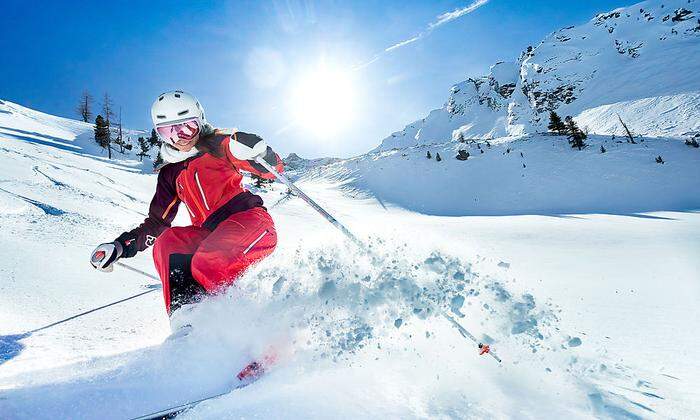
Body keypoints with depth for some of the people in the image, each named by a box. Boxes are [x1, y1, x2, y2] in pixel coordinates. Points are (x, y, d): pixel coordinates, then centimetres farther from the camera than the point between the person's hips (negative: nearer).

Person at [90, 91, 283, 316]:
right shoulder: (170, 173, 23)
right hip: (212, 235, 6)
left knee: (207, 265, -31)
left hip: (251, 221, -6)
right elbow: (157, 222, 26)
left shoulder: (215, 145, 6)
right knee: (167, 243, -20)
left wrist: (257, 150, -26)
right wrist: (122, 246, 14)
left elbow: (273, 168, -4)